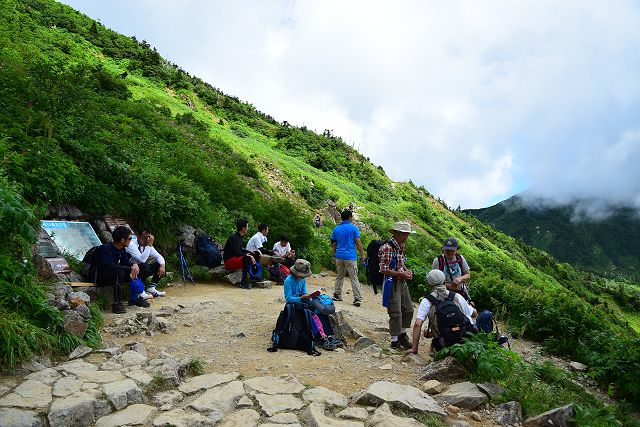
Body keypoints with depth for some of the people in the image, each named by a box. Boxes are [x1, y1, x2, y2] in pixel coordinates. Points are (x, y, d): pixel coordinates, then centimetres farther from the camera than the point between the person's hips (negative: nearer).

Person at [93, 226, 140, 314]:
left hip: (113, 275, 8)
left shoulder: (122, 249, 3)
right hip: (99, 277, -8)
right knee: (119, 272, -35)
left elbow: (126, 262, 4)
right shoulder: (106, 248, -24)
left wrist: (134, 264, -20)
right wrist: (130, 269, -31)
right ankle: (117, 303, -32)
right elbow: (111, 266, -33)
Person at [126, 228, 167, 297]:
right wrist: (149, 245, -35)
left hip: (142, 268, 8)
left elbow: (158, 256, 4)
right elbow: (142, 260, -35)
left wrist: (162, 265, -16)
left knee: (160, 265, -6)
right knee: (145, 267, -35)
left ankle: (151, 289, -3)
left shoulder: (147, 245, 1)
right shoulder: (132, 244, -22)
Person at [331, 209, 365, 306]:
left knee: (339, 276, 17)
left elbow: (333, 244, 12)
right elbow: (358, 243, -8)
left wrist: (334, 256, 21)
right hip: (350, 257, -4)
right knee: (354, 278, -2)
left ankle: (337, 295, 19)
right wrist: (362, 255, 0)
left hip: (339, 256, 4)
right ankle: (357, 298, -5)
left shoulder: (336, 229, 9)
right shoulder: (353, 228, -5)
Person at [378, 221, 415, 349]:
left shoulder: (401, 246, 9)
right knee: (396, 314, -3)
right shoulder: (387, 247, -20)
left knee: (408, 310, 17)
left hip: (402, 283, 9)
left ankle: (402, 334, 36)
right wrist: (401, 274, -20)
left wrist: (407, 270, 3)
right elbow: (383, 270, -23)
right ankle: (395, 341, 12)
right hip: (392, 283, -9)